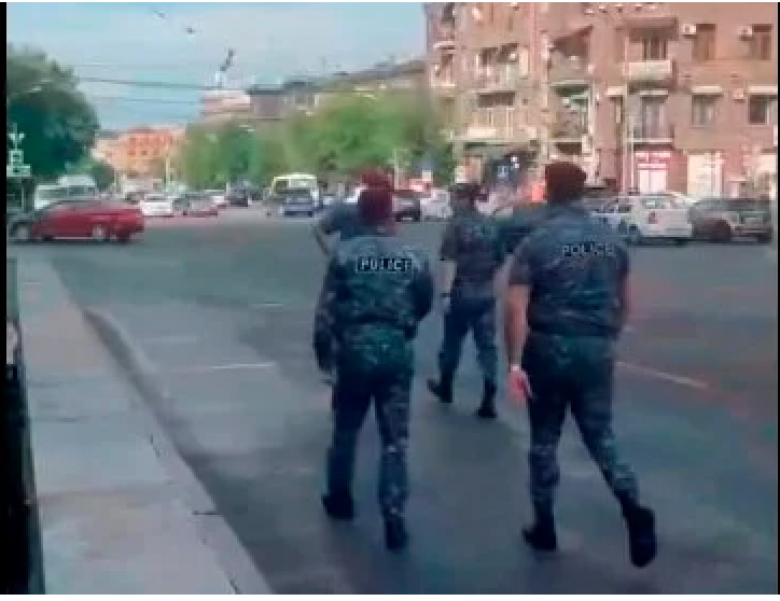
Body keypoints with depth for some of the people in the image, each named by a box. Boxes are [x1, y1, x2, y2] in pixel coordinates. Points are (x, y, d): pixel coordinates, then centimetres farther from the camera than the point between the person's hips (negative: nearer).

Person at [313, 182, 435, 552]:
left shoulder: (345, 253, -4)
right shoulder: (414, 257, 0)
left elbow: (326, 307, -4)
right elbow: (424, 305, 11)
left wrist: (322, 348, 9)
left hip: (354, 350, 0)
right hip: (397, 352, 0)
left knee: (345, 429, 20)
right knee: (395, 439, 4)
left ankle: (340, 499, 34)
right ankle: (393, 519, -3)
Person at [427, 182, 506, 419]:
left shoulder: (456, 224, -11)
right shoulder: (491, 224, 8)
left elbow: (449, 261, -18)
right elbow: (500, 260, 14)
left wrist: (445, 293, -21)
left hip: (461, 292, -4)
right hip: (486, 293, 5)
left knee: (452, 341, 13)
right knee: (487, 344, 3)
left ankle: (445, 388, 30)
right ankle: (488, 399, -5)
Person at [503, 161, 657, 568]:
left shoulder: (536, 242, -10)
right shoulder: (610, 239, 5)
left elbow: (516, 309, -17)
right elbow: (624, 303, 12)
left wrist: (514, 362, -15)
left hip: (550, 348, -3)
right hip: (597, 350, 3)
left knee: (545, 439, 12)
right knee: (600, 435, 13)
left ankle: (545, 526, 20)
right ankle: (634, 509, -8)